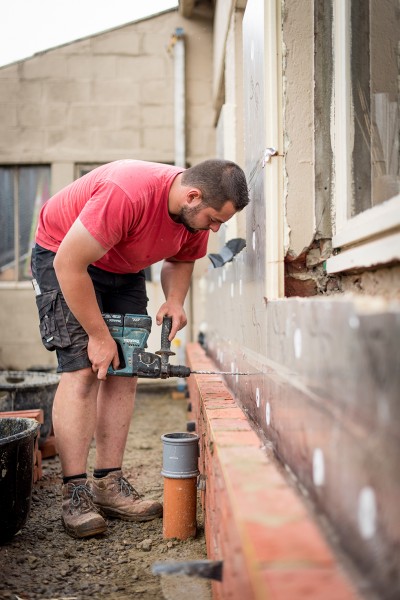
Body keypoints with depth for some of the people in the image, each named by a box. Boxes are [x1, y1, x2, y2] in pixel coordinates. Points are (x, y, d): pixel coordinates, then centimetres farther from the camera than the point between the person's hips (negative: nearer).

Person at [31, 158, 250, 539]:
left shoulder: (198, 215, -14)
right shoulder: (126, 195, -38)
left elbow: (180, 260, 8)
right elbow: (70, 265, -32)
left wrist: (174, 301, -14)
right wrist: (98, 336, -25)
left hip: (123, 268, 7)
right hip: (62, 255, -7)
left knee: (124, 372, -2)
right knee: (81, 369, -16)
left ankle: (109, 484, 4)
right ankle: (75, 493, -11)